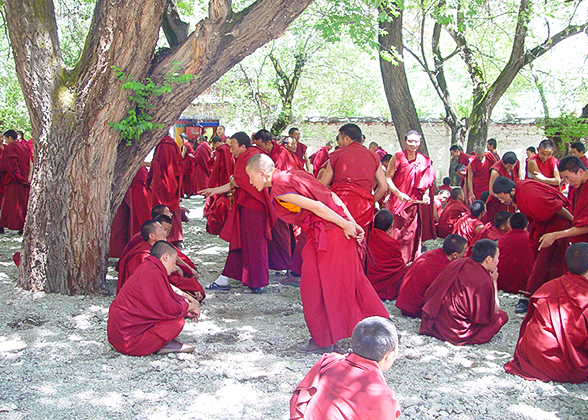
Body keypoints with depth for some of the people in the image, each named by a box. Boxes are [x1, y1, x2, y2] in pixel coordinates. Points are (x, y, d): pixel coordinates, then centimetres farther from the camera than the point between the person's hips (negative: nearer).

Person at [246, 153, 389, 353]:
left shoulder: (279, 190, -12)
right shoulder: (294, 175, 15)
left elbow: (316, 207, -19)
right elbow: (332, 196, 11)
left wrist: (346, 225, -13)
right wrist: (352, 223, 8)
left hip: (324, 236, -9)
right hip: (341, 232, 9)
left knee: (314, 287, 5)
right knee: (352, 280, 19)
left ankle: (323, 340, 17)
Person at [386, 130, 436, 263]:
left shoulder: (424, 161, 9)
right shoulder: (398, 157, -2)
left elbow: (426, 182, 16)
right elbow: (388, 179, -7)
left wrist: (426, 195, -3)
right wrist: (398, 193, -19)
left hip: (415, 202, 3)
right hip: (398, 201, -3)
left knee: (412, 233, 6)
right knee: (396, 233, -3)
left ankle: (411, 261, 15)